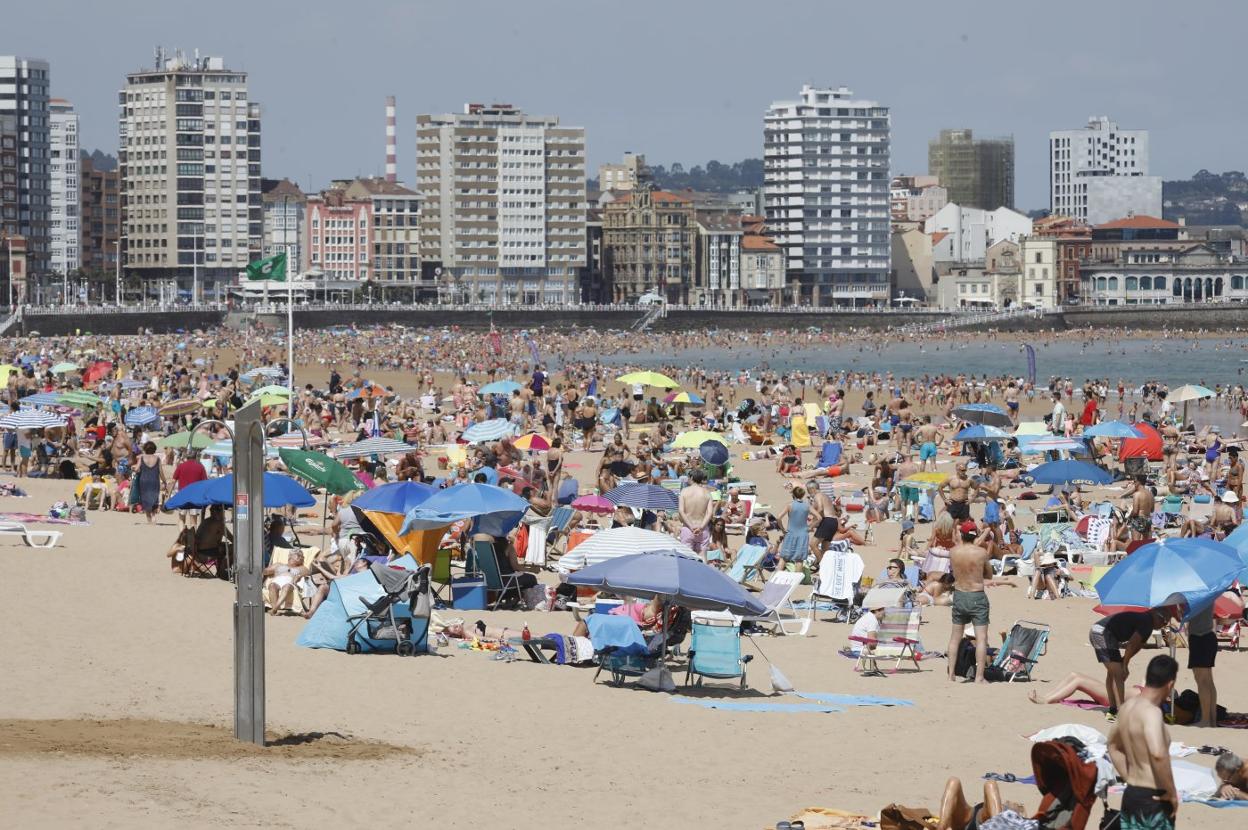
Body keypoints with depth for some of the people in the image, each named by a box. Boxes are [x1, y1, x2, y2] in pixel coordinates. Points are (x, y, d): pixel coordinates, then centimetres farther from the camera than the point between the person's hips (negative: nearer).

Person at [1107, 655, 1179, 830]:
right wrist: (1172, 794, -25)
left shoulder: (1128, 707, 8)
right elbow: (1158, 754, -37)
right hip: (1153, 801, -9)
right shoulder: (1151, 712, -20)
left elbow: (1114, 746, 26)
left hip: (1130, 795, 9)